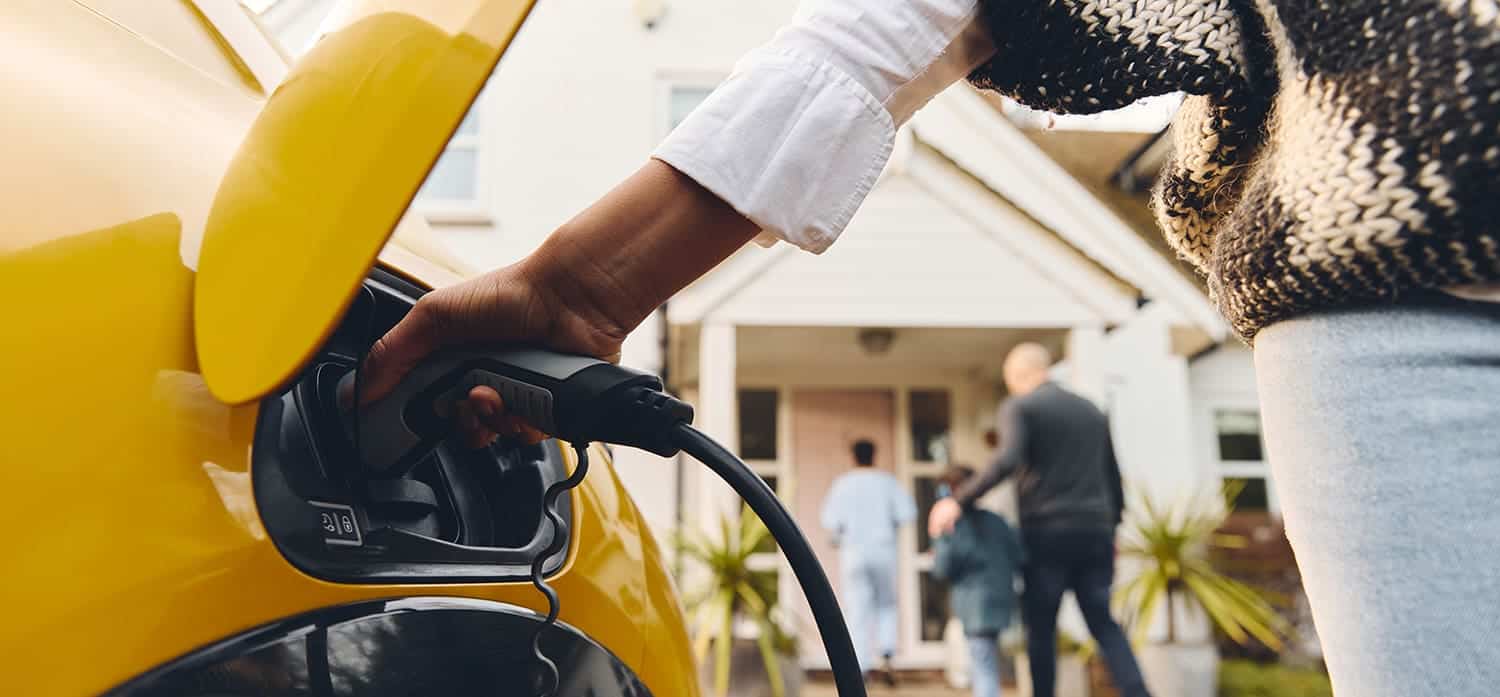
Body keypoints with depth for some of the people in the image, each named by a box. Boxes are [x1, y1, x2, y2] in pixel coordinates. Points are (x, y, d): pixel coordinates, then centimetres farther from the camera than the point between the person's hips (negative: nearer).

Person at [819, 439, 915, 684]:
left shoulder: (842, 483, 0)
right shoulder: (887, 481, 2)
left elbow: (831, 521, -8)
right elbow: (908, 513, -6)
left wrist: (837, 536, 12)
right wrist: (891, 525, 13)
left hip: (854, 552, -1)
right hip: (884, 550, 1)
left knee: (858, 611, 5)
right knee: (887, 605, 18)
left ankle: (861, 668, 3)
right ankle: (886, 657, -1)